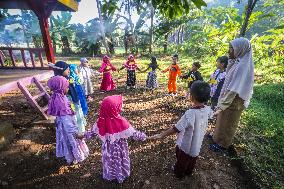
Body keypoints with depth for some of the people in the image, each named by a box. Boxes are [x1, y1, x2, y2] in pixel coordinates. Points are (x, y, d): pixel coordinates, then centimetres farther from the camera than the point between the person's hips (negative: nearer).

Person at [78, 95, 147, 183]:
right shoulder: (121, 122, -32)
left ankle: (110, 176, 52)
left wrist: (83, 135, 15)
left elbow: (93, 132, -4)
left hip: (108, 149, 3)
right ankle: (121, 176, 48)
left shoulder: (101, 121, -21)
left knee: (109, 161, 28)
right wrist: (143, 136, -7)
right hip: (119, 149, -3)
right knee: (119, 161, 24)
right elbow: (132, 133, -22)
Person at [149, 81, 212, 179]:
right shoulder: (207, 110, -17)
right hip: (197, 145, 6)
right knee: (192, 161, 32)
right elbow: (211, 113, 10)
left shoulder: (190, 114, -39)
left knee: (181, 162, 25)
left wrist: (161, 135, -28)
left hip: (185, 146, -6)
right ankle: (188, 172, 58)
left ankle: (179, 173, 51)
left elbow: (176, 129, -37)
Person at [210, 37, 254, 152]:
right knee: (223, 121, 24)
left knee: (226, 124, 10)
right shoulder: (237, 63, 4)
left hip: (233, 102, -8)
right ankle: (218, 137, 44)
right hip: (230, 99, 8)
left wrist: (221, 106, -20)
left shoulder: (241, 66, -25)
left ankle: (222, 145, 31)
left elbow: (233, 90, -26)